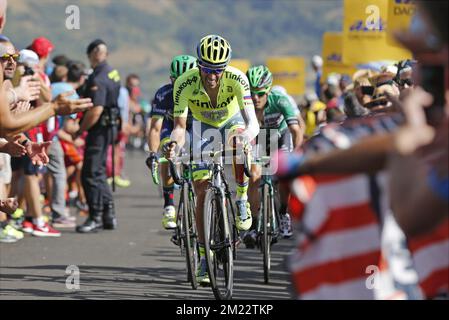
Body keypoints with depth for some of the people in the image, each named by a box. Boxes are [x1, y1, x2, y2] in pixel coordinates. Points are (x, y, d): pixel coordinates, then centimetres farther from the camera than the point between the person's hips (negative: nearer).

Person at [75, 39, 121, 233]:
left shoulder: (98, 79, -20)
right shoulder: (113, 73, 11)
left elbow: (96, 110, -26)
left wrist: (80, 130, -16)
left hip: (99, 128, -10)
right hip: (110, 126, 10)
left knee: (91, 174, -6)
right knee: (99, 172, 17)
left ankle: (95, 218, -4)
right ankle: (109, 215, 21)